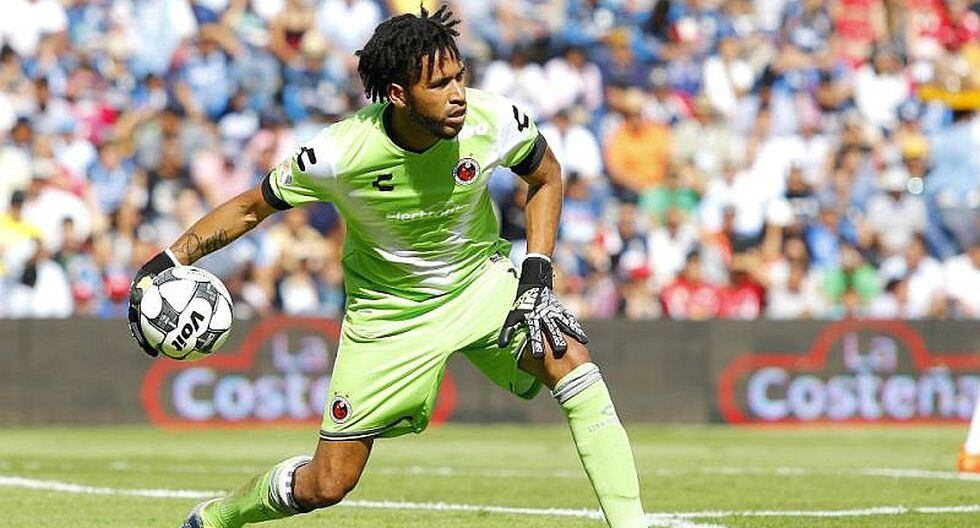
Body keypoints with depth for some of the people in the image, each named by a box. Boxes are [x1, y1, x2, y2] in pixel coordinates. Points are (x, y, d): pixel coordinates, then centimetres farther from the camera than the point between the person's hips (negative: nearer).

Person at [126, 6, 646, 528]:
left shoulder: (495, 121, -22)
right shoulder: (338, 155, -28)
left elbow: (546, 178, 0)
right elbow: (250, 208, -11)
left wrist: (537, 278, -10)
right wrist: (167, 262, -21)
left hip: (482, 282, 2)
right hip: (388, 312, -2)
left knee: (569, 361, -27)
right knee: (326, 485, 0)